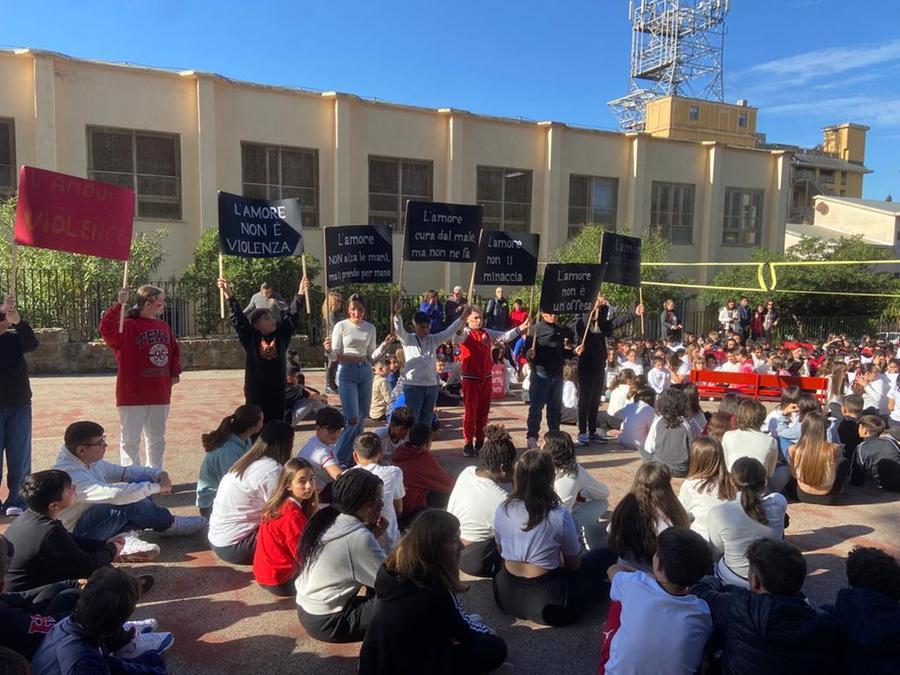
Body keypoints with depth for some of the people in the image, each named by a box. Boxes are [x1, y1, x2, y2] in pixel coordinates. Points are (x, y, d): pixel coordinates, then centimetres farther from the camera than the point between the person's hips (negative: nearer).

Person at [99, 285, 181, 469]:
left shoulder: (164, 327, 9)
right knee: (131, 440, 4)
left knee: (157, 438, 18)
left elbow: (175, 350, 19)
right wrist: (119, 305, -36)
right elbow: (106, 329, -30)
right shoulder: (128, 326, -11)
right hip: (133, 396, -6)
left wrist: (175, 372, 7)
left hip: (160, 395, 7)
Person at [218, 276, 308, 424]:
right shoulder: (250, 338, -4)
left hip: (277, 392, 3)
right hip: (255, 393, -2)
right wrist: (229, 296, -19)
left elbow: (293, 316, 2)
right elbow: (238, 318, -10)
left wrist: (300, 294, -6)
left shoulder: (282, 334, 3)